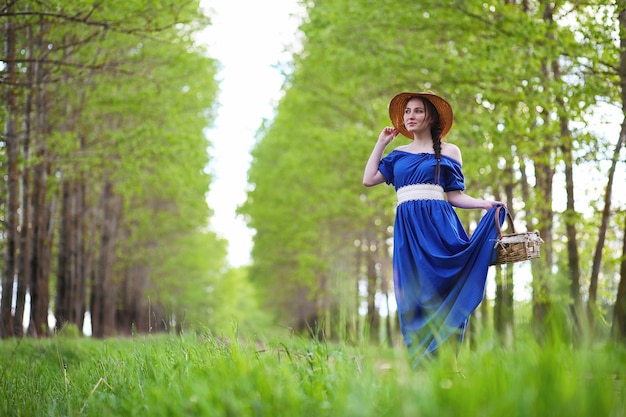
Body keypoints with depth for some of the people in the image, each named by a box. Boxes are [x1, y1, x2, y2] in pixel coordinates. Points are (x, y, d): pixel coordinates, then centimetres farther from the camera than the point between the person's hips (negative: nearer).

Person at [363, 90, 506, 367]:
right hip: (406, 230, 3)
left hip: (438, 226, -3)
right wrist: (381, 143, 18)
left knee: (441, 295, -9)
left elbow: (454, 196, 6)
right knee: (412, 298, -2)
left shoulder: (448, 152, 10)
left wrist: (486, 204, -8)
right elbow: (368, 179, 11)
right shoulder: (399, 155, 19)